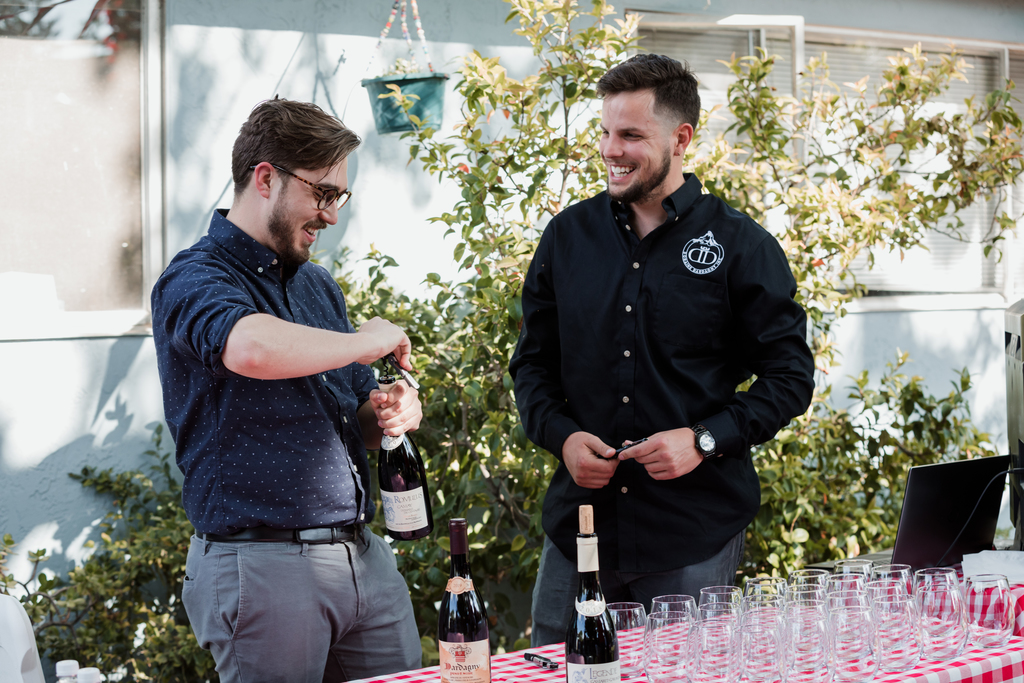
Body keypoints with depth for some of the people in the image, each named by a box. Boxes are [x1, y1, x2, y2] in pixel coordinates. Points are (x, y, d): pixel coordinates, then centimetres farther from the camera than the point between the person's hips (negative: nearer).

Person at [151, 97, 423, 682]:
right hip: (262, 563, -7)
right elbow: (252, 348, -33)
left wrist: (389, 414, 2)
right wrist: (363, 342, -17)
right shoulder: (194, 280, -8)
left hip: (366, 559, 7)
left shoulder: (320, 286, 18)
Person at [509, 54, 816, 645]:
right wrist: (562, 436, -4)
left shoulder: (742, 246, -2)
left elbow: (791, 375, -2)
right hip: (578, 526, 3)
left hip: (694, 539, -3)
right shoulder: (569, 236, 8)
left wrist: (704, 439, -14)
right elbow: (533, 362, 15)